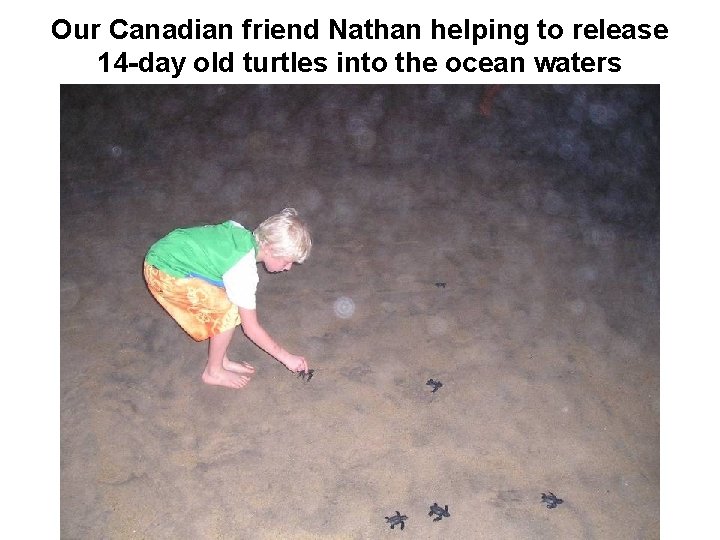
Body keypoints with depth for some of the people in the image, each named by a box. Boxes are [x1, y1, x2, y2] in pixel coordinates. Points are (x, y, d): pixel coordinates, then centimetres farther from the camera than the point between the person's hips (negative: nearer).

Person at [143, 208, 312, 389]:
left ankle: (222, 361, 20)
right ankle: (214, 372, 8)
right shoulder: (244, 271, -25)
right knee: (228, 312, -11)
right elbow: (251, 329, -17)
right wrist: (286, 357, -7)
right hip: (165, 274, -9)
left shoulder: (244, 234, -4)